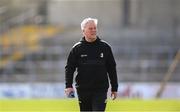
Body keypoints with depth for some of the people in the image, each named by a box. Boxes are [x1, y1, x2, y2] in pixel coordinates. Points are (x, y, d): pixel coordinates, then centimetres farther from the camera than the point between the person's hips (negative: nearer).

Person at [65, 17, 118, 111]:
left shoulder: (104, 47, 5)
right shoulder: (77, 48, 4)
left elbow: (112, 68, 9)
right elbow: (69, 68, 4)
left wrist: (114, 88, 7)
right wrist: (68, 86, -10)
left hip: (100, 90, -1)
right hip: (83, 90, 1)